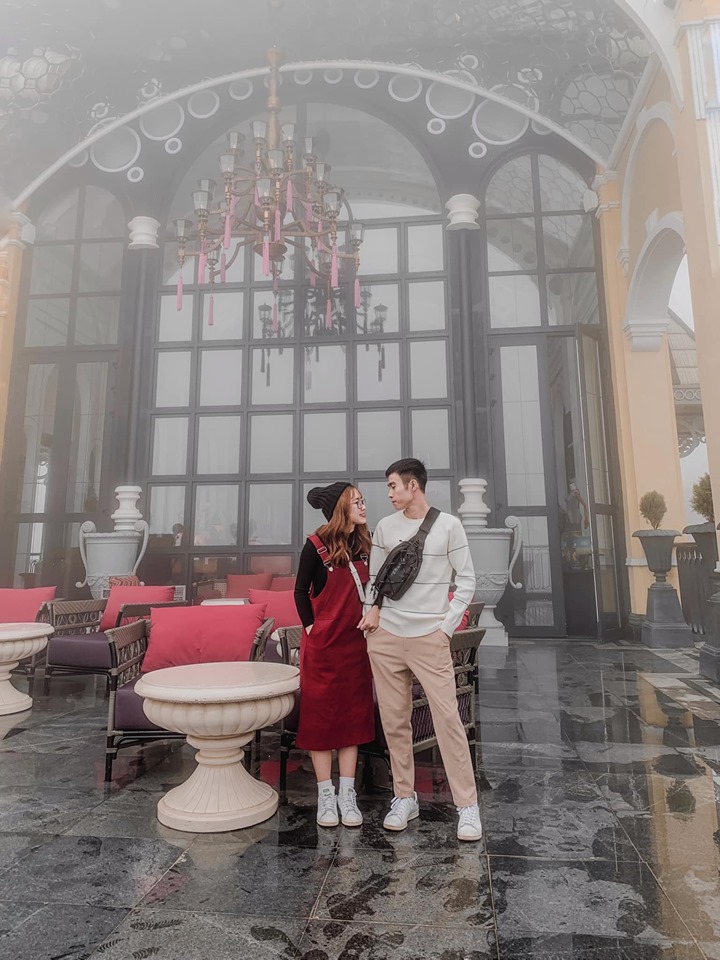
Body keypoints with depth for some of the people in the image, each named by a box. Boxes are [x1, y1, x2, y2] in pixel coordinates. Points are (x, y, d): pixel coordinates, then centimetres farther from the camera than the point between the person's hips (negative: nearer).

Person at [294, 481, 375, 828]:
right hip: (322, 643, -4)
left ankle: (347, 795, 23)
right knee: (320, 715, 6)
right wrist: (310, 628, -8)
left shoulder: (365, 543, 4)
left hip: (356, 642, 5)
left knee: (353, 715, 10)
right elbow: (301, 591, -2)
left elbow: (370, 588, 11)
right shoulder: (317, 546, -10)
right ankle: (326, 795, 21)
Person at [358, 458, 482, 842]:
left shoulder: (448, 525, -2)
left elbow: (466, 580, 0)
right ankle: (404, 797, 25)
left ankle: (467, 806, 12)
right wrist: (372, 608, -2)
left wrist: (447, 625, -5)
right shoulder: (385, 527, 6)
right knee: (394, 722, 9)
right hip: (386, 637, 3)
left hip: (430, 637, -3)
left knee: (447, 718, -3)